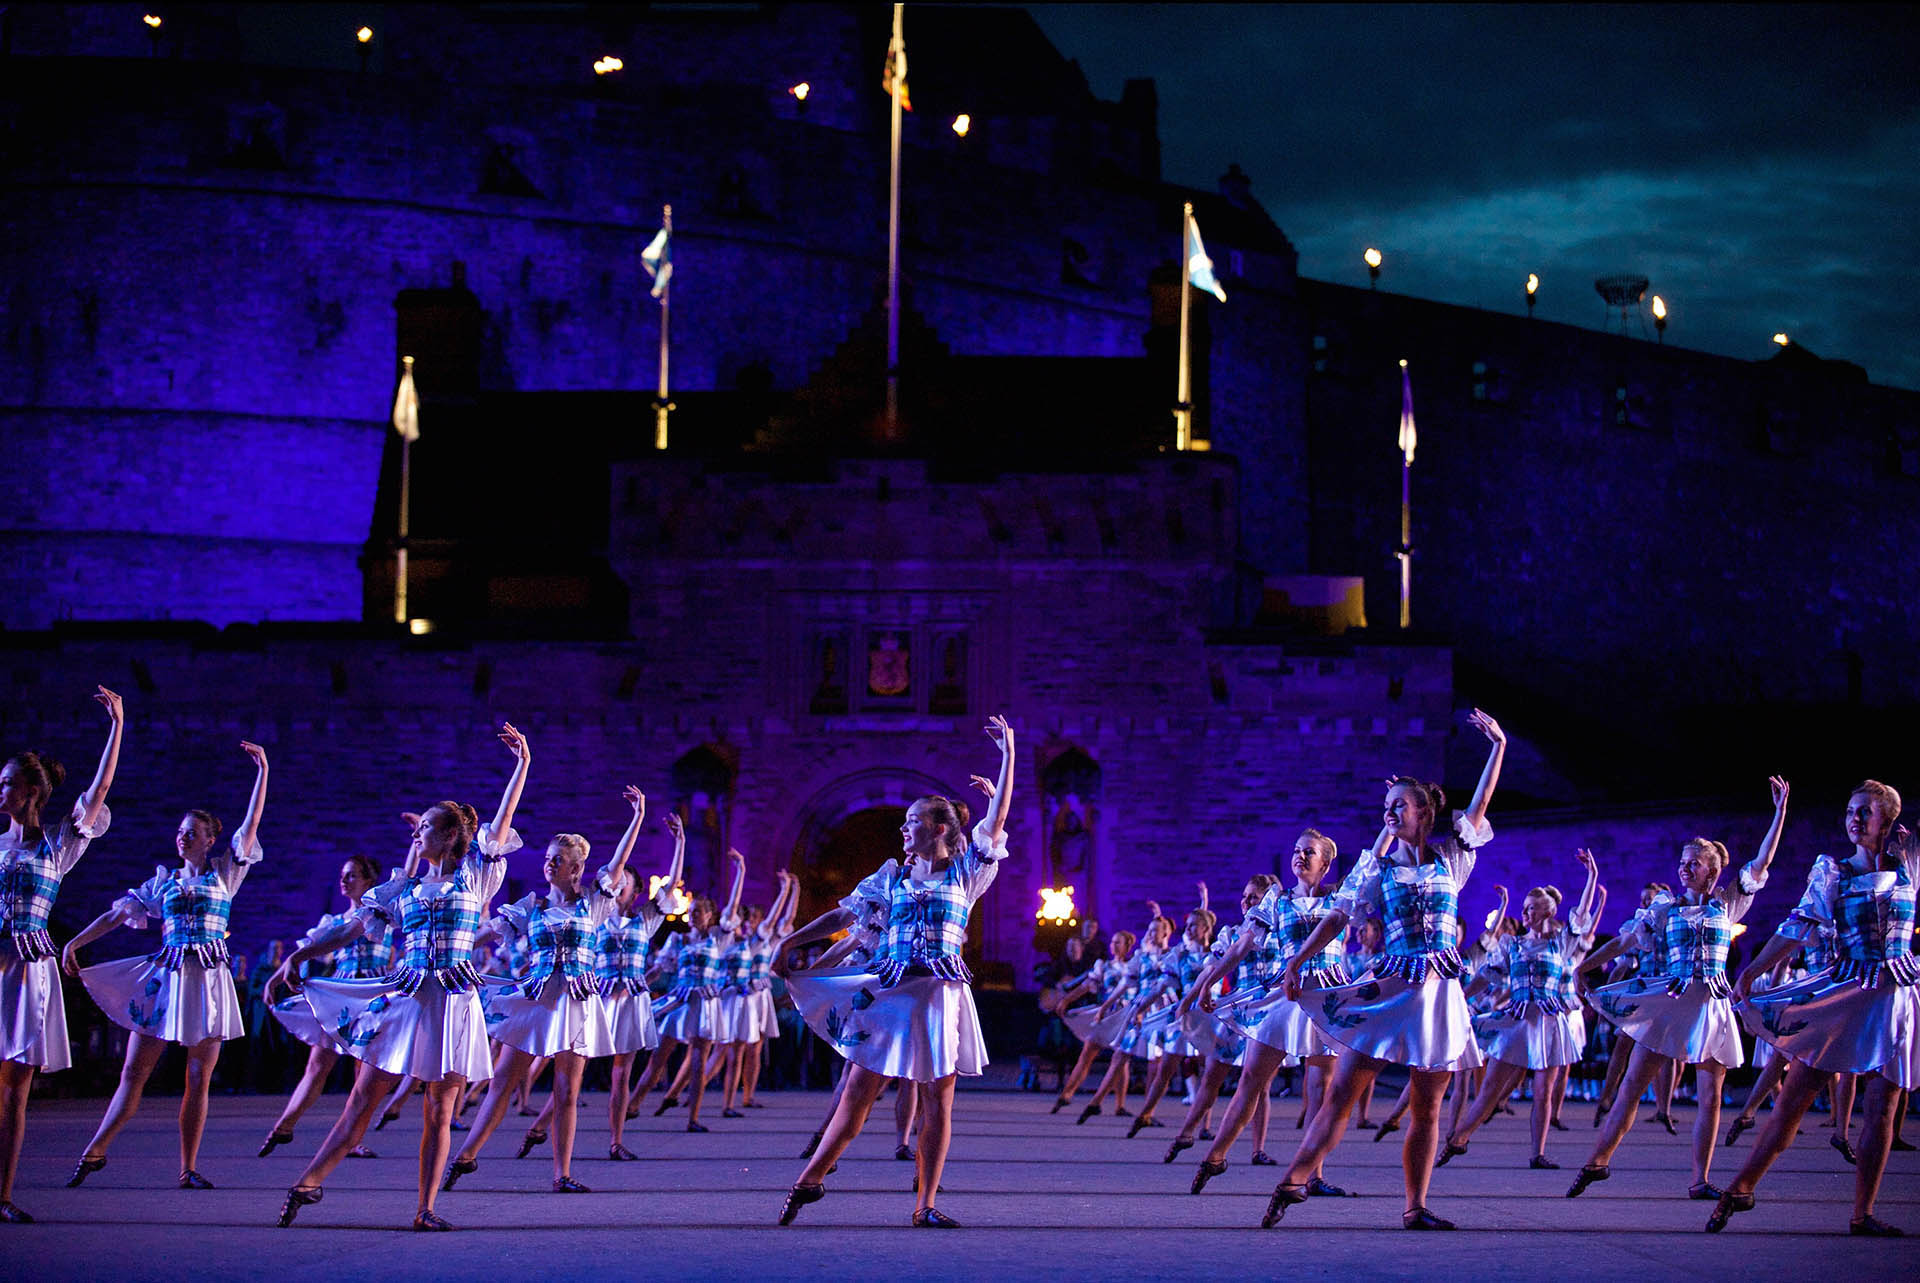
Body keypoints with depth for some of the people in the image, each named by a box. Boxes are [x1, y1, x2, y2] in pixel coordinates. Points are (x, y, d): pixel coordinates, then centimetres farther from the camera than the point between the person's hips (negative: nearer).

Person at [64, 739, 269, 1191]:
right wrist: (76, 942, 1)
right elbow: (118, 913, 10)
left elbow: (252, 823, 1)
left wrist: (262, 770, -4)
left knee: (199, 1080, 0)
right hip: (165, 976, 1)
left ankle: (189, 1168, 5)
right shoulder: (163, 881, 13)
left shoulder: (224, 873, 7)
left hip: (209, 979, -1)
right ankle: (94, 1152, 6)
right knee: (134, 1071, 1)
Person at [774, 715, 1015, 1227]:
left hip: (941, 994, -1)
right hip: (889, 991, 1)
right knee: (858, 1090, -1)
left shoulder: (966, 873, 6)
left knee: (938, 1102, -1)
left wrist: (1007, 753, -6)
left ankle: (926, 1204, 3)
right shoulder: (892, 876, 13)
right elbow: (845, 915, 17)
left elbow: (997, 818, -2)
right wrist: (793, 939, 12)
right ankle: (809, 1181, 3)